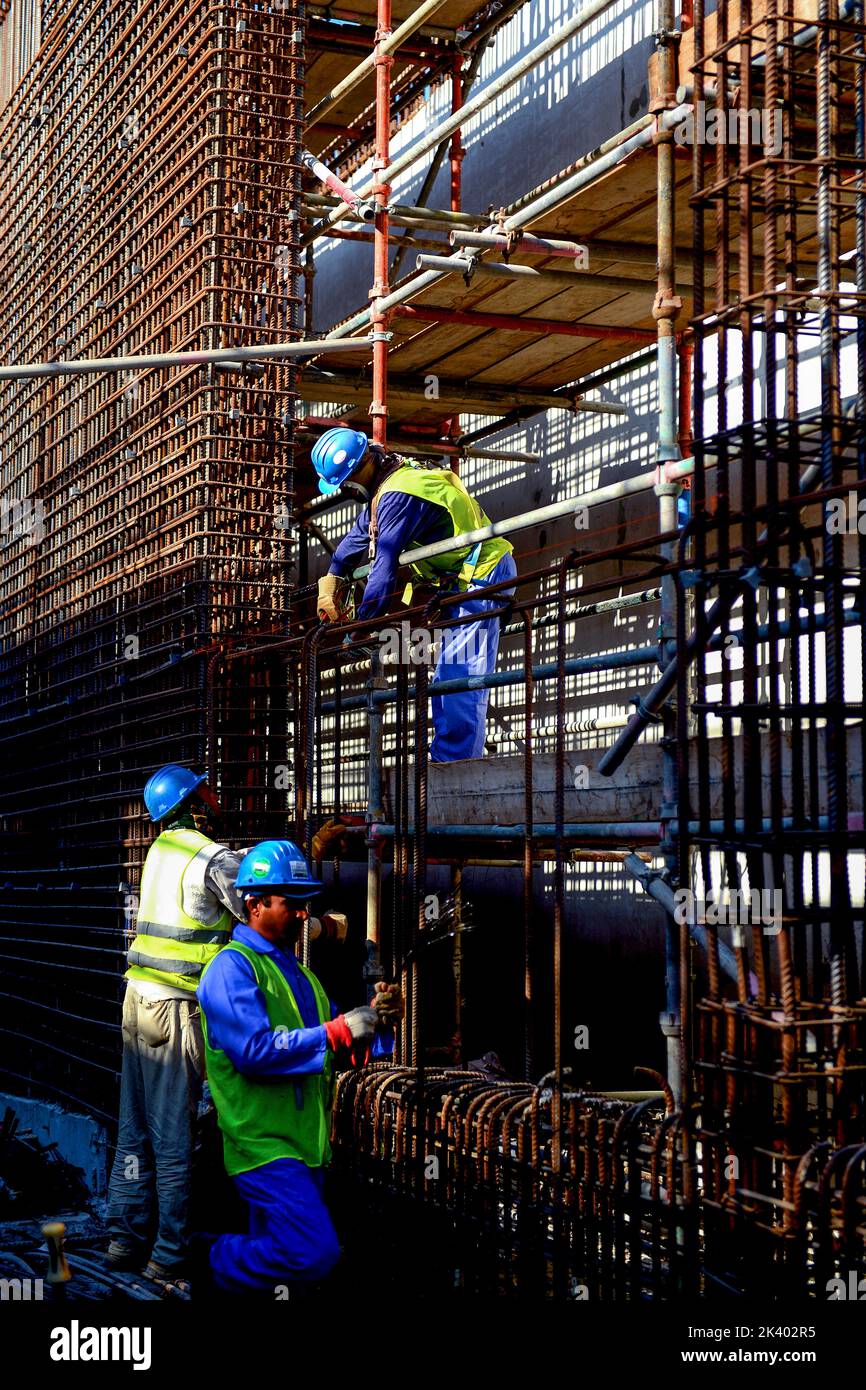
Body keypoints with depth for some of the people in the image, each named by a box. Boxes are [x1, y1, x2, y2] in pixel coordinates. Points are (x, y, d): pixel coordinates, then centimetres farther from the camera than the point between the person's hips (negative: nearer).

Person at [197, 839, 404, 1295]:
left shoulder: (294, 971, 18)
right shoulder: (232, 967, -10)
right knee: (314, 1254, -18)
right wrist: (340, 1030, -21)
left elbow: (339, 1047, 18)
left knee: (280, 1254, 12)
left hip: (306, 1147, 9)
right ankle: (213, 1269, 2)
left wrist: (372, 1018, -1)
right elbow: (255, 1050, -23)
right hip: (265, 1146, -9)